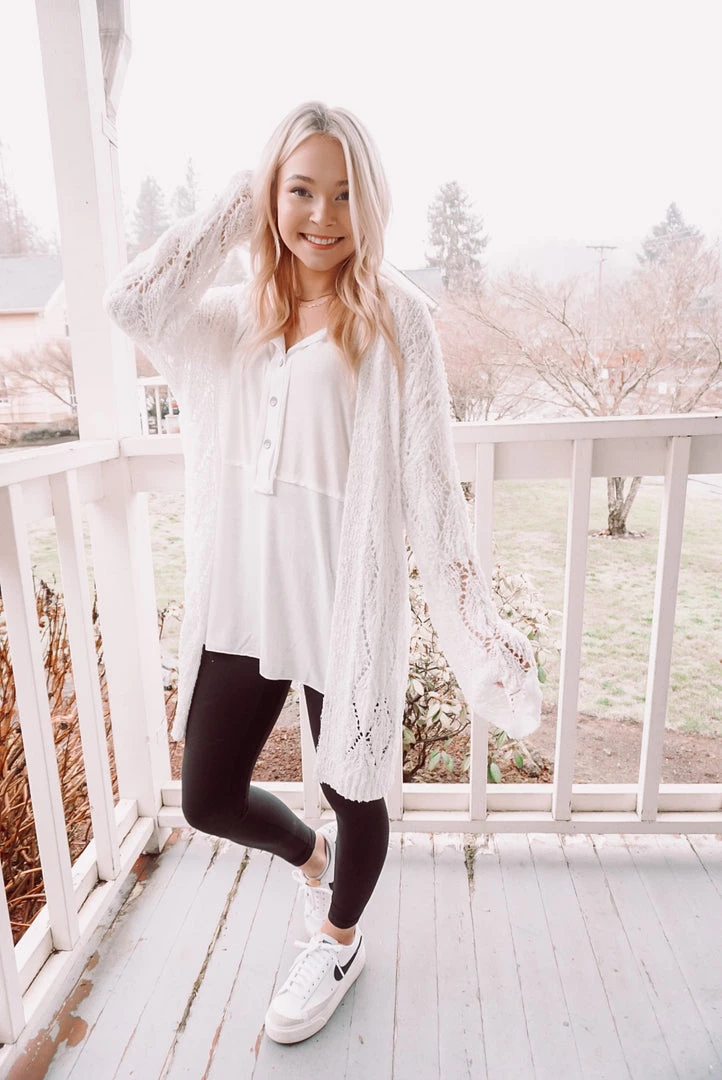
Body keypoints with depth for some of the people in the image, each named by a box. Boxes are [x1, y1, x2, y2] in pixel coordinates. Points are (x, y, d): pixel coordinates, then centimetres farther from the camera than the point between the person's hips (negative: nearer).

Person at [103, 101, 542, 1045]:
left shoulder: (394, 318, -5)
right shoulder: (234, 317, 9)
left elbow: (429, 480, -9)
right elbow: (131, 302, -10)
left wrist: (477, 622, -10)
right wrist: (236, 201, -2)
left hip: (345, 600, -4)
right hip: (241, 596, 5)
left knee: (353, 791, 15)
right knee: (208, 799, 14)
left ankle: (339, 941, 49)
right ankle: (307, 852, 49)